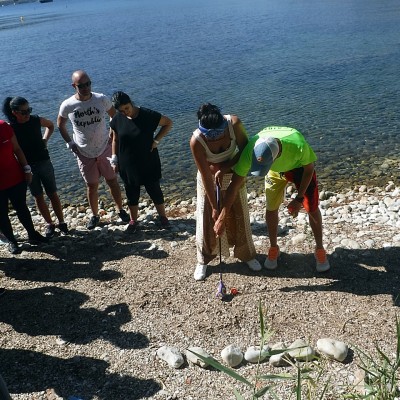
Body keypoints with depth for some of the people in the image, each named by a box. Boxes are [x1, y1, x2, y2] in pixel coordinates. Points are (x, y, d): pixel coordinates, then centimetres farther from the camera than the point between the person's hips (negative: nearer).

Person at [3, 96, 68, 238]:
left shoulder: (36, 120, -7)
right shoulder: (10, 128, -13)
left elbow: (50, 125, 14)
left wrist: (45, 139, 2)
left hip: (44, 162, 1)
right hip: (27, 166, -1)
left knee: (52, 194, 7)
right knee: (38, 197, 8)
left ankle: (61, 222, 16)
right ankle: (49, 224, 20)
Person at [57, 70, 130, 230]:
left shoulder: (101, 99, -12)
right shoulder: (67, 106, -12)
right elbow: (61, 125, 7)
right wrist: (70, 143, -2)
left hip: (105, 149, 0)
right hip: (84, 154, 0)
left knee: (113, 181, 9)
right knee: (91, 186, 10)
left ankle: (121, 210, 26)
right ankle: (95, 215, 28)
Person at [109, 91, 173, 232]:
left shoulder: (148, 115, -17)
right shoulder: (117, 120, -7)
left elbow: (168, 123, -6)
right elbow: (115, 140, 7)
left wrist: (156, 140, -12)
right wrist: (114, 159, 5)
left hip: (148, 164, -2)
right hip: (127, 165, 3)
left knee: (155, 191, 11)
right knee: (132, 194, 15)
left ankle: (162, 216, 32)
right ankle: (133, 221, 33)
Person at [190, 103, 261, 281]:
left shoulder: (234, 123, -30)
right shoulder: (196, 141, -33)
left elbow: (245, 149, -15)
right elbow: (206, 175, -27)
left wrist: (225, 168, -27)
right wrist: (214, 206, -23)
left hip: (233, 174, 2)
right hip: (209, 178, -2)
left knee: (239, 216, 12)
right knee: (207, 219, 4)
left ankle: (246, 254, 32)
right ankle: (203, 260, 24)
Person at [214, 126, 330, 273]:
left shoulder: (298, 144, -45)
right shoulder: (251, 149, -39)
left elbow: (309, 168, -21)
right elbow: (234, 185, -31)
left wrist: (299, 198, -19)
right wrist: (222, 218, -30)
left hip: (300, 167, -1)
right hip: (276, 171, 2)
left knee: (312, 208, -1)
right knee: (271, 209, 2)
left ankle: (320, 249, 20)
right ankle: (274, 248, 25)